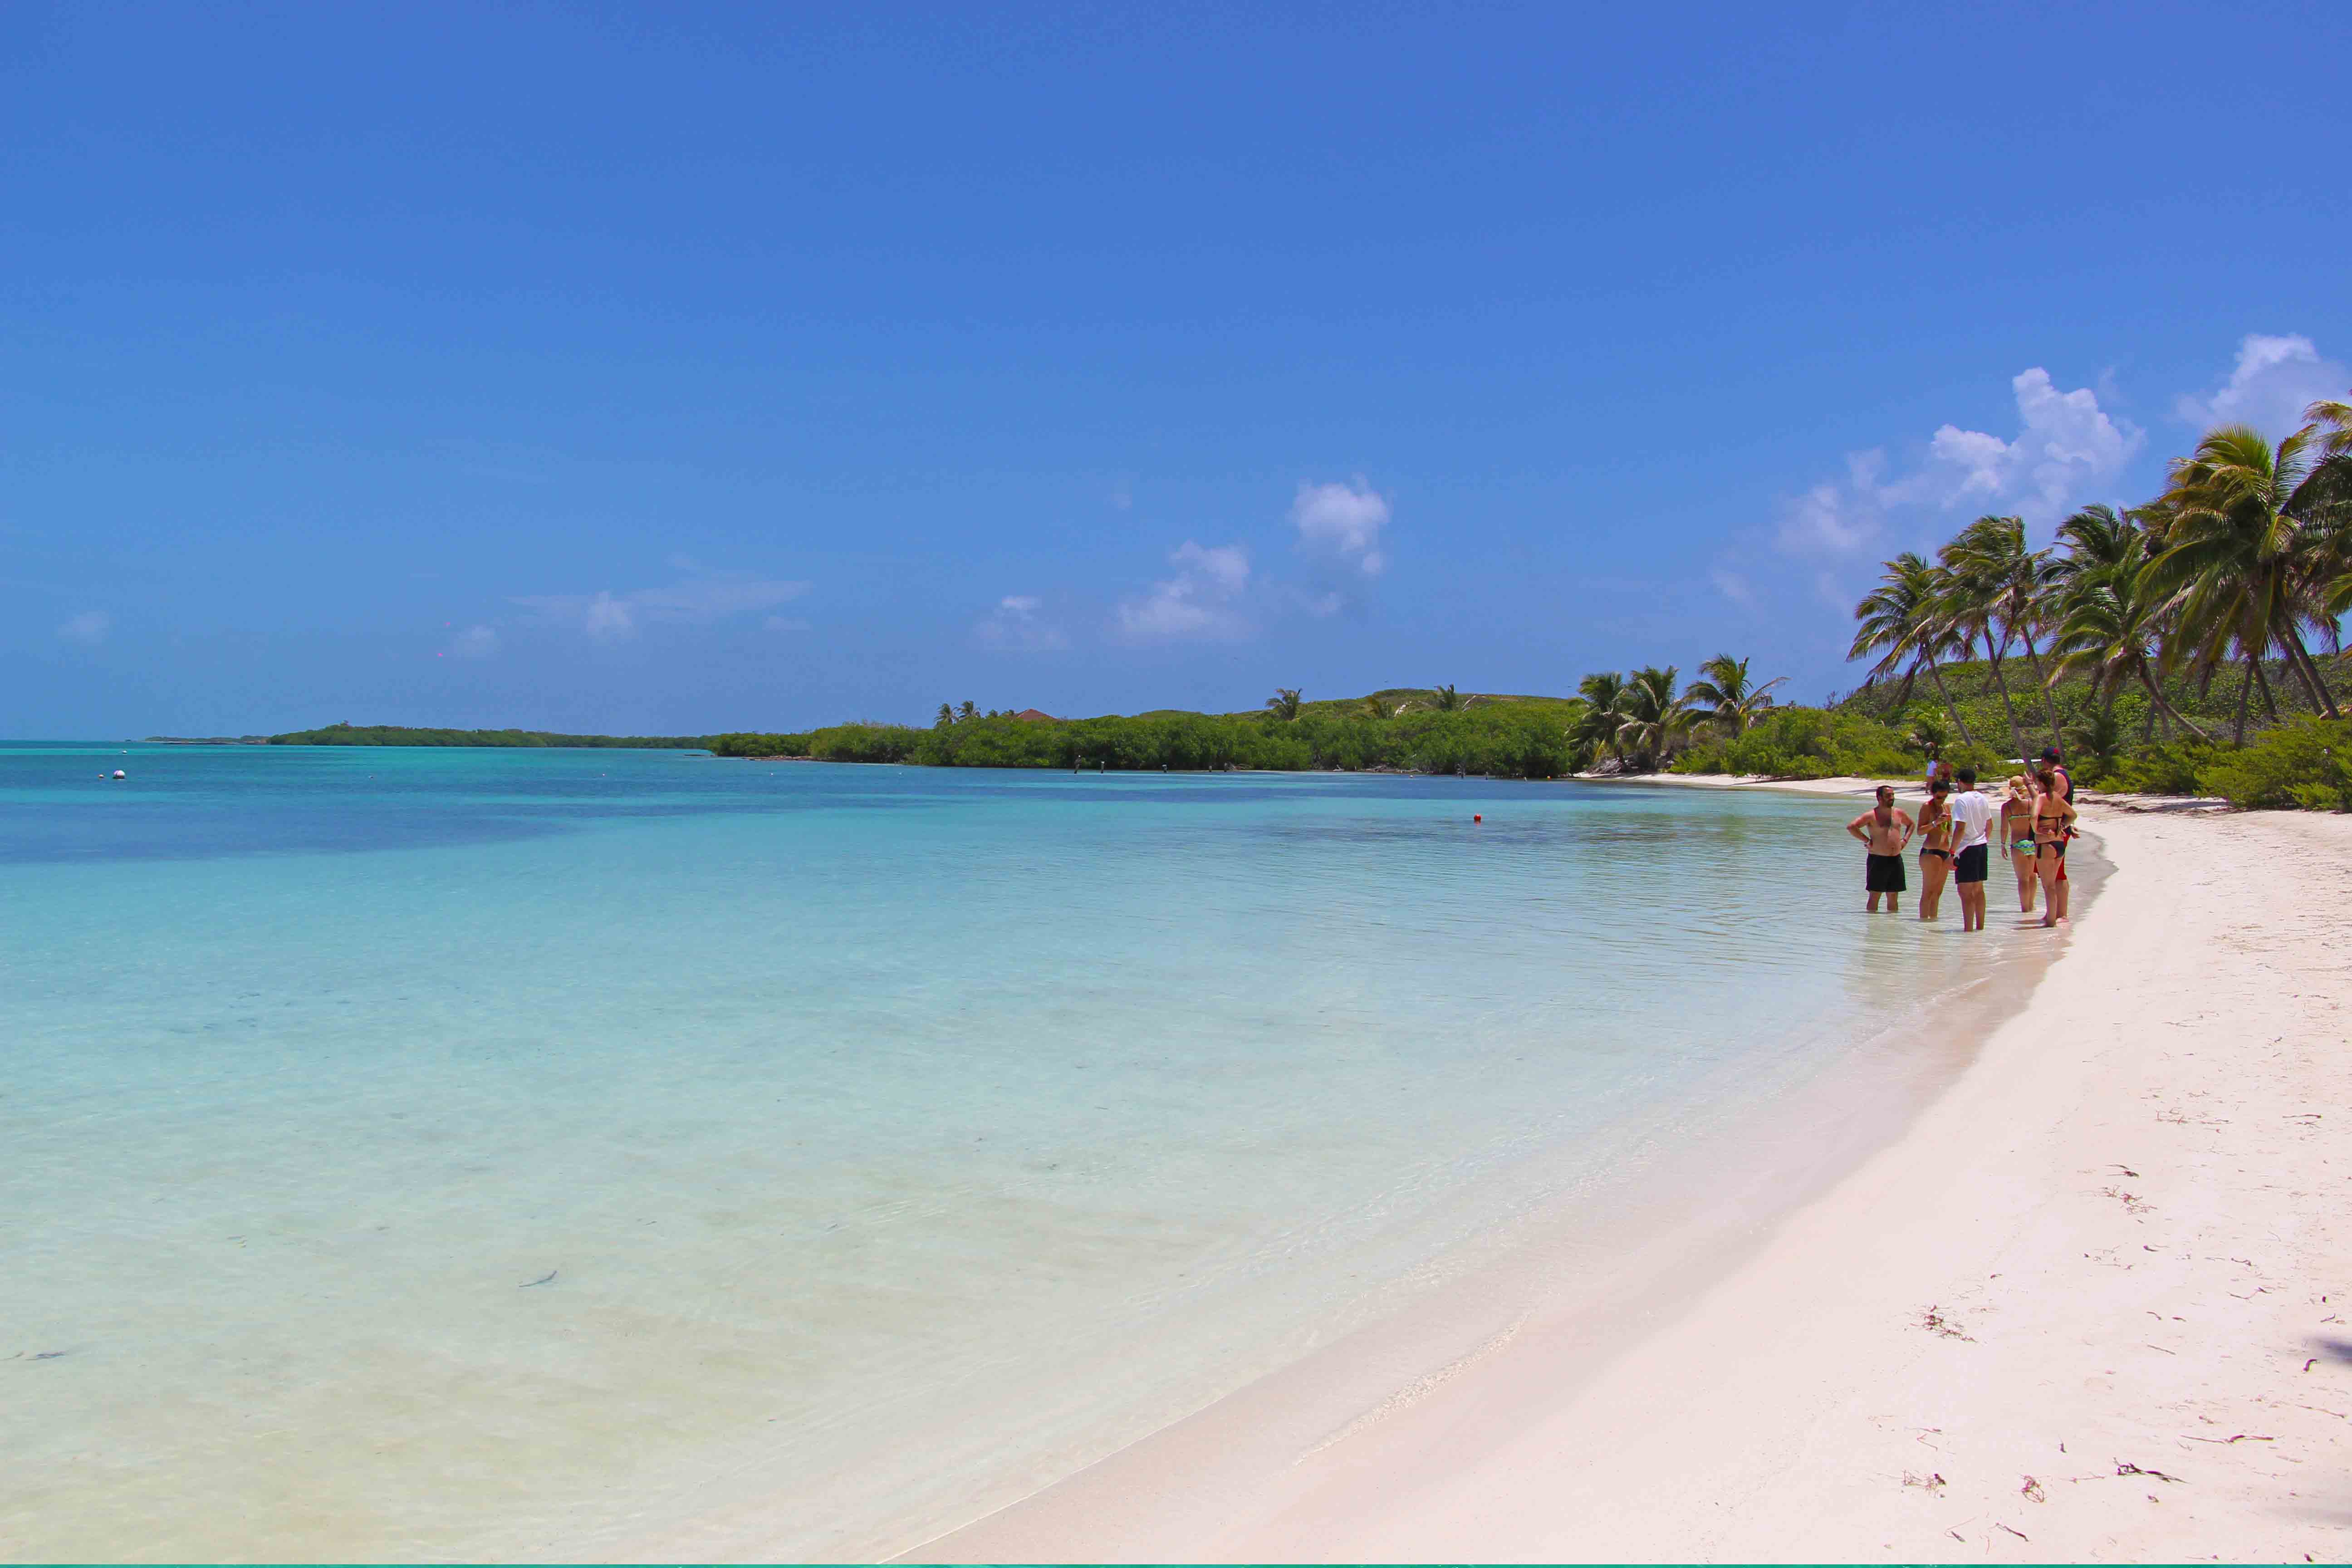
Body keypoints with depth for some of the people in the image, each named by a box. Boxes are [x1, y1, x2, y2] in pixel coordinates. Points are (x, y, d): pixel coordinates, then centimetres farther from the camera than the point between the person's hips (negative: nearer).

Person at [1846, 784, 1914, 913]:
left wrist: (1905, 840, 14)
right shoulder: (1872, 815, -8)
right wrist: (1866, 840, -14)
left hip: (1896, 860, 5)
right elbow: (1851, 827, -17)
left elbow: (1911, 825, 30)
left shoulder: (1899, 813, 10)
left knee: (1893, 897, 10)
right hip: (1878, 860, -5)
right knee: (1875, 896, -3)